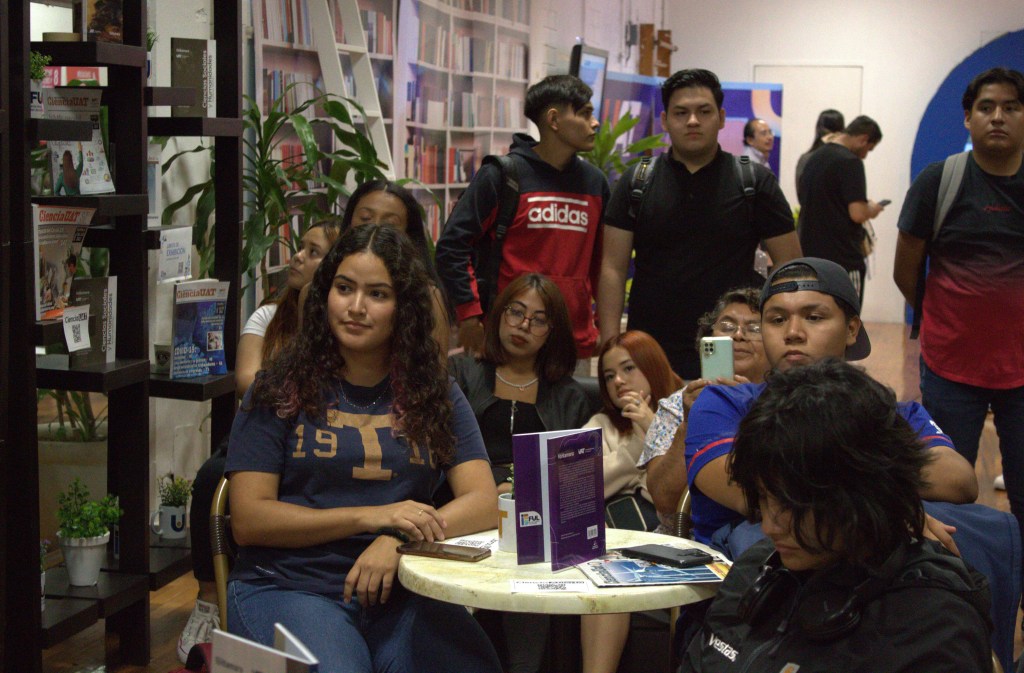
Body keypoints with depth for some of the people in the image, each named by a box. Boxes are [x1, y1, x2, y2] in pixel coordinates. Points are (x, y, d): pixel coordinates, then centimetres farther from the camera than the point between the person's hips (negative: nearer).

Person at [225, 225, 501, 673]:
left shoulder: (435, 396, 13)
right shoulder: (279, 392, 6)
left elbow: (484, 503, 3)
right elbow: (248, 520, -2)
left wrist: (398, 538, -16)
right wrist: (369, 517, -13)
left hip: (400, 590, 3)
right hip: (289, 586, -2)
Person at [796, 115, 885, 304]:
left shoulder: (813, 158, 12)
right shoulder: (850, 162, -14)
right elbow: (858, 214, -21)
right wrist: (872, 210, 2)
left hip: (810, 252, 8)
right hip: (843, 258, -8)